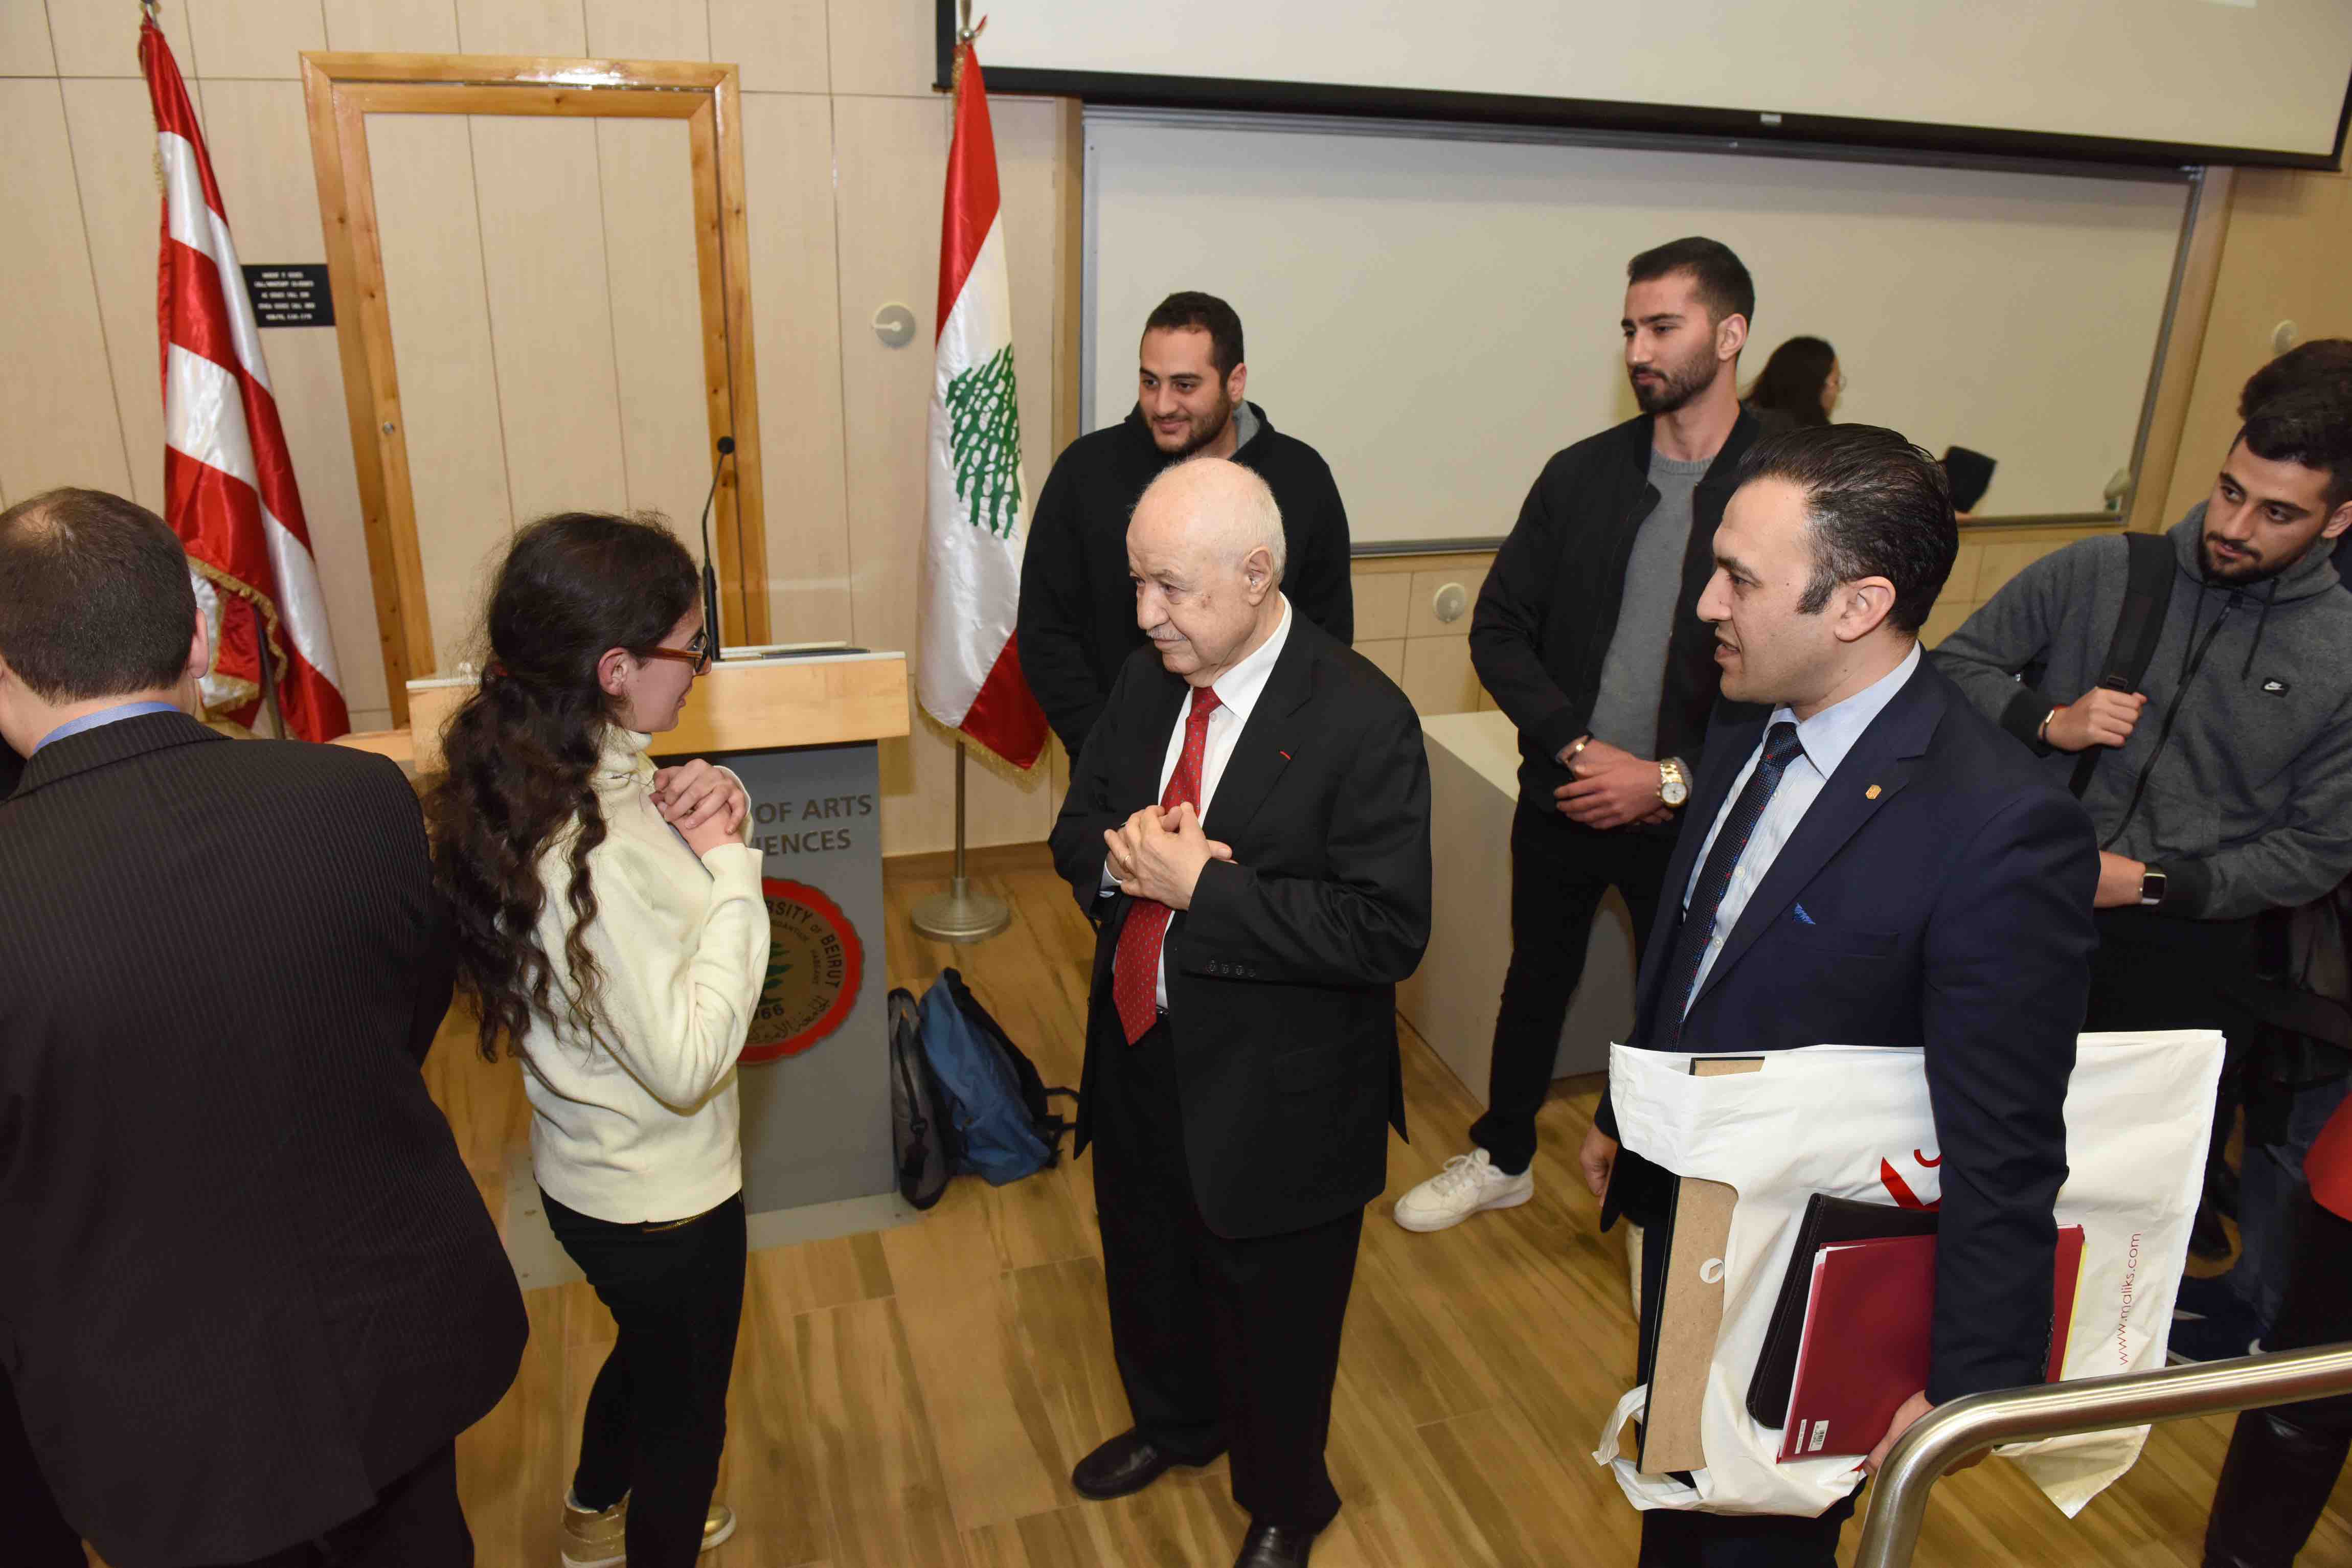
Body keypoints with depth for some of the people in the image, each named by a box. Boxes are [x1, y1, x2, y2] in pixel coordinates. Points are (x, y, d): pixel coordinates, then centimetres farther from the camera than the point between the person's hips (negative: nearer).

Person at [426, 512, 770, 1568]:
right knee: (685, 1403, 19)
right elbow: (686, 1061, -32)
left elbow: (650, 919, 7)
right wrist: (730, 864, -28)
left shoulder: (581, 773, -7)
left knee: (651, 1347, 35)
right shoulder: (586, 852, -36)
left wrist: (703, 823, -13)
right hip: (659, 1194, -9)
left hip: (593, 1168, 10)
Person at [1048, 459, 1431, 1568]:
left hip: (1273, 1098, -6)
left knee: (1273, 1320, 18)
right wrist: (1118, 856, -17)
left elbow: (1388, 933, -26)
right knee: (1148, 1269, 29)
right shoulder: (1144, 681, -3)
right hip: (1139, 1057, 6)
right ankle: (1174, 1422, 61)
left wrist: (1203, 886, -29)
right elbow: (1074, 831, 7)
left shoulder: (1362, 721, -23)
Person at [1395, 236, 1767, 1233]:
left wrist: (1671, 779, -18)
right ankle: (1503, 1158, 42)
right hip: (1563, 796, 3)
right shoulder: (1583, 474, -2)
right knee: (1536, 980, 20)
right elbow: (1499, 628, -3)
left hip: (1688, 813, -3)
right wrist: (1577, 747, -15)